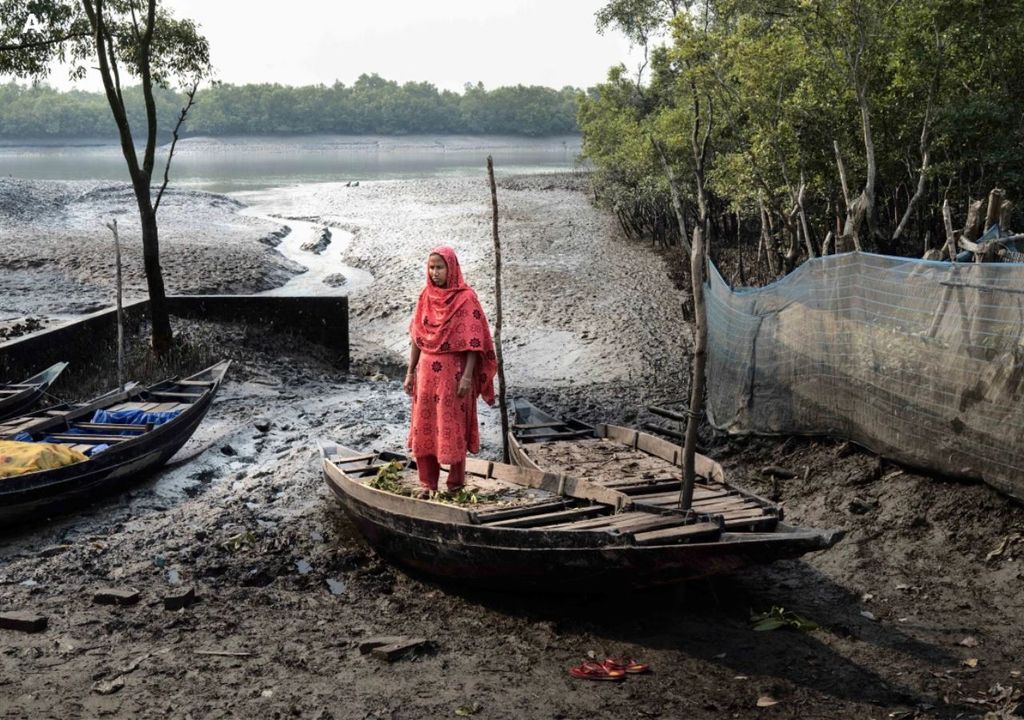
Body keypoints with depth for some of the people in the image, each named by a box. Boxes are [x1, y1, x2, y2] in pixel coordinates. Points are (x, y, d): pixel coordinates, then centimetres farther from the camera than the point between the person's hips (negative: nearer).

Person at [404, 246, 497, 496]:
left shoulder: (466, 297, -8)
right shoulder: (425, 296, 7)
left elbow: (473, 340, -12)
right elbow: (416, 337, 11)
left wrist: (467, 376, -18)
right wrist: (410, 372, 8)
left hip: (453, 371, -5)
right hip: (427, 371, 5)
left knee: (452, 427, 1)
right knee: (424, 426, 6)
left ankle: (456, 484, 13)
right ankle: (427, 483, 15)